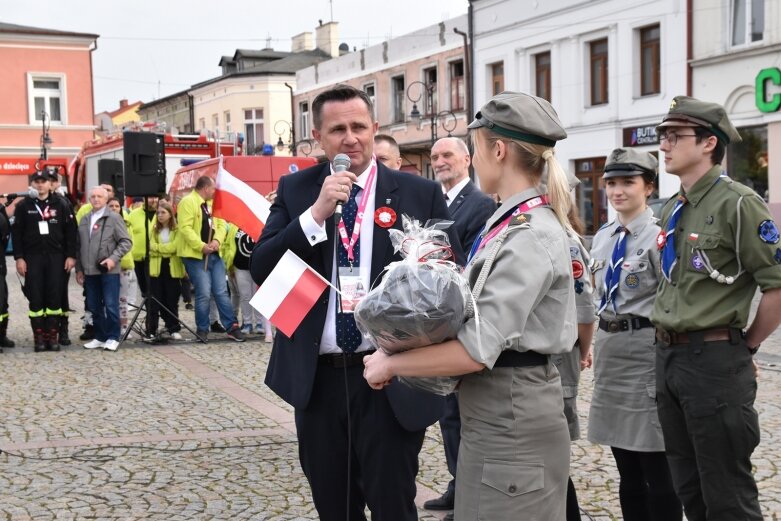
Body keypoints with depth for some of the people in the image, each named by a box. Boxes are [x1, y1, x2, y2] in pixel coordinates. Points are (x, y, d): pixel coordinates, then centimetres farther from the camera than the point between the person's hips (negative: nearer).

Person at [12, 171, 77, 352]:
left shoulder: (60, 205, 6)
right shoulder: (24, 206, 5)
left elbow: (70, 231, 5)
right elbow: (16, 233, 3)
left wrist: (71, 255, -2)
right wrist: (19, 258, -5)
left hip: (55, 257, 0)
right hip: (32, 257, 0)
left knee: (55, 296, -1)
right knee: (35, 298, -1)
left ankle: (53, 335, 5)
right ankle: (39, 336, 4)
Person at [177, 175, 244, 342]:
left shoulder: (211, 204, 17)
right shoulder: (188, 202, -11)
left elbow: (221, 224, 12)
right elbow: (185, 228, -19)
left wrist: (217, 240, -8)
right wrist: (201, 246, -24)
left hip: (214, 255, 8)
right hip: (196, 256, -7)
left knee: (221, 292, 7)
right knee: (204, 294, -6)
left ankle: (232, 327, 11)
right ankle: (202, 330, 7)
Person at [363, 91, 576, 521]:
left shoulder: (530, 236, -21)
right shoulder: (511, 222, 9)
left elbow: (476, 351, -24)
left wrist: (391, 364, -14)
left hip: (512, 419, -9)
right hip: (493, 411, 9)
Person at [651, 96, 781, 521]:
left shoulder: (738, 203, -12)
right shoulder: (672, 210, 13)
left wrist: (746, 347, -7)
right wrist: (668, 343, 15)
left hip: (714, 359, -8)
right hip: (669, 356, 8)